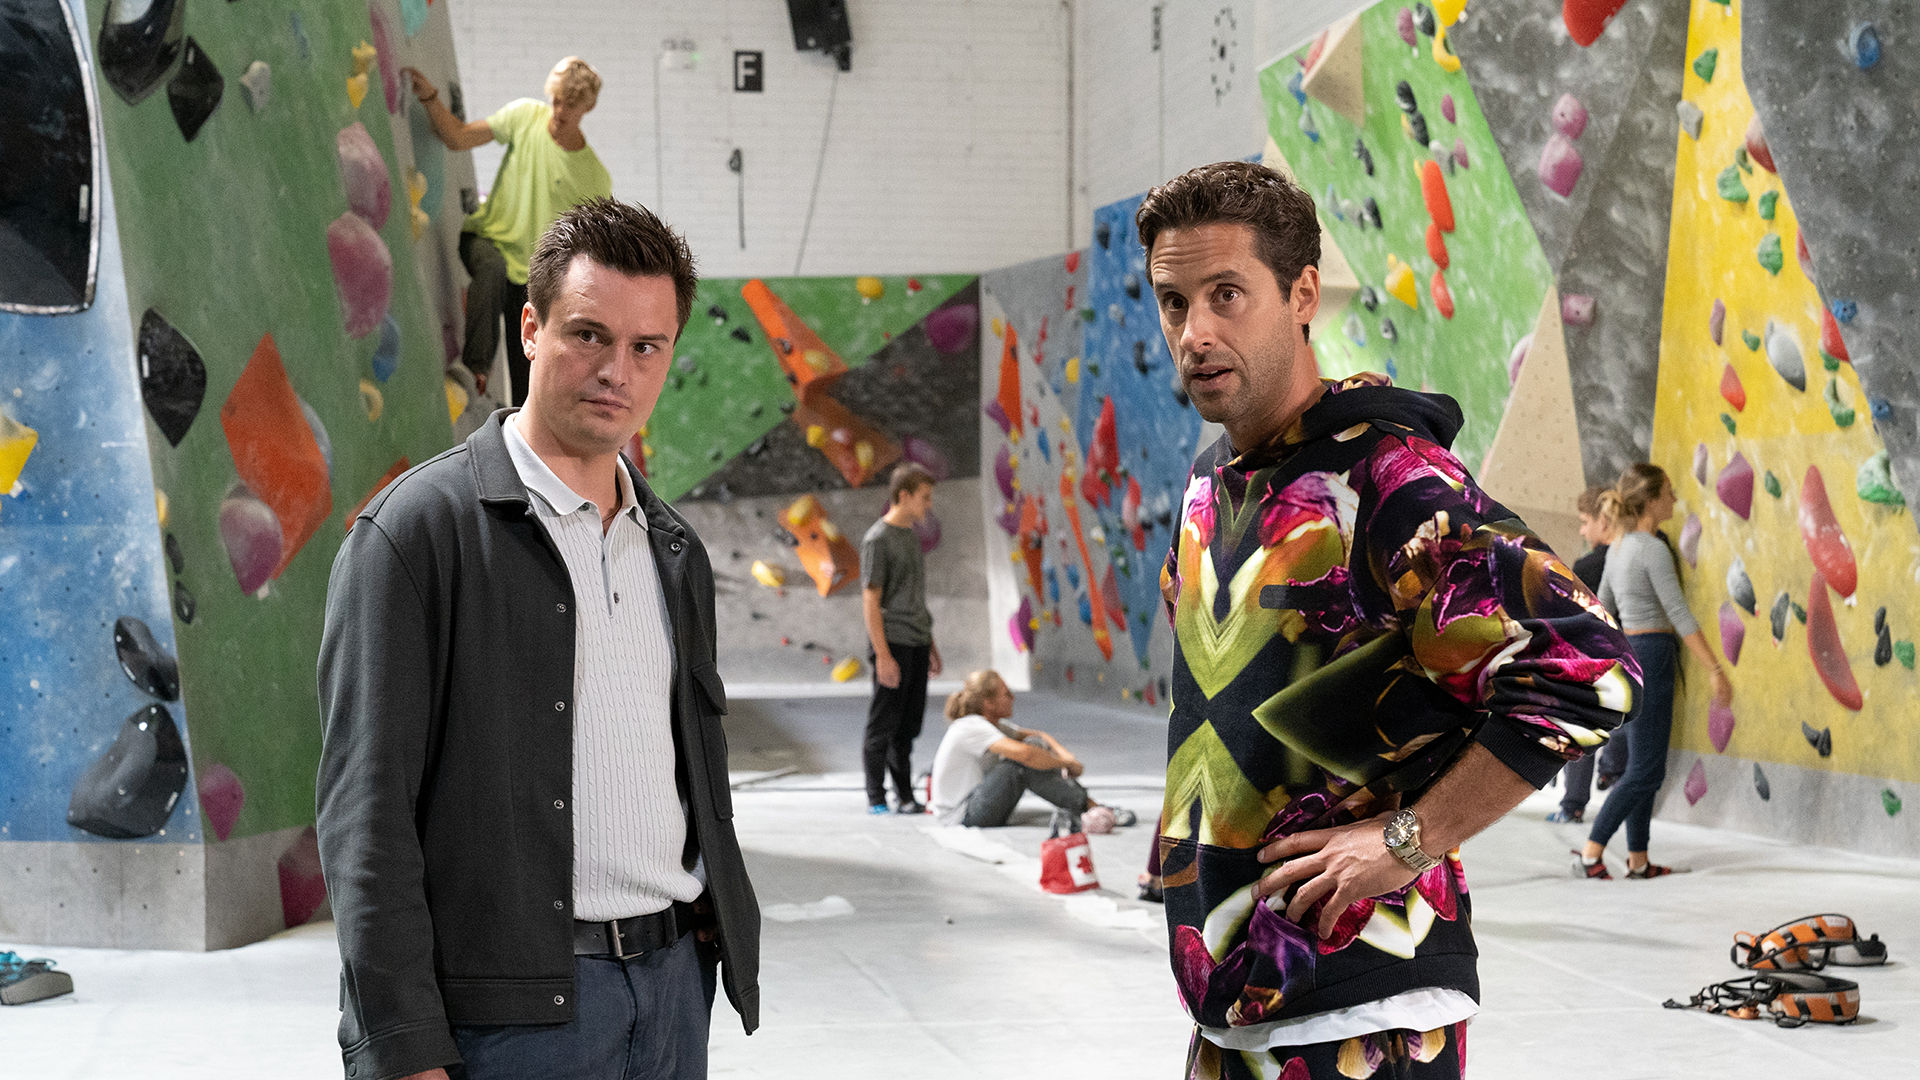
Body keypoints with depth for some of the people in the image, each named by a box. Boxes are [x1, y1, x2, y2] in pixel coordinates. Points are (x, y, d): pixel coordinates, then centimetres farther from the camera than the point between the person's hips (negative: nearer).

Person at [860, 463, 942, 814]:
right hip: (893, 645, -8)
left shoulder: (912, 536, 16)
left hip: (917, 644, 8)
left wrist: (930, 644, 21)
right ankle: (876, 798, 4)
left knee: (909, 725, 10)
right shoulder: (878, 540, -9)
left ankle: (905, 796, 15)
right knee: (884, 724, -2)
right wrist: (883, 655, -17)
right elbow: (871, 603, -12)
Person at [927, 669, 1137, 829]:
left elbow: (1038, 736, 16)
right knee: (1026, 762, -25)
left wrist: (1064, 754, -6)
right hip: (960, 816, -10)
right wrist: (1067, 763, -20)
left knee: (1037, 744, -1)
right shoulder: (970, 727, -19)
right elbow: (1024, 753, -32)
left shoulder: (994, 725, 12)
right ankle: (1090, 808, -23)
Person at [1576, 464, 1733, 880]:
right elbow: (1679, 614, -19)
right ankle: (1591, 852, -11)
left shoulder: (1619, 548, 13)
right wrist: (1715, 669, -19)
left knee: (1647, 767, 11)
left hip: (1627, 655, 9)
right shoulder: (1653, 549, -14)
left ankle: (1638, 860, 12)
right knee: (1644, 770, -7)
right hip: (1650, 656, -9)